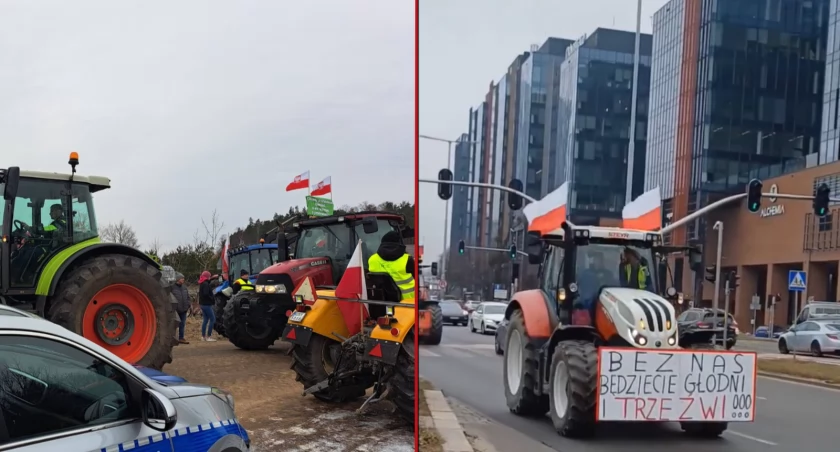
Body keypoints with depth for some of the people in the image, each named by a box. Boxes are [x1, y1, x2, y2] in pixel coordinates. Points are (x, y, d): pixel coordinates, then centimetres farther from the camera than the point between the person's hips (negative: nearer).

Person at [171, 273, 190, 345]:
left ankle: (181, 338, 19)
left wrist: (188, 306, 10)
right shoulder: (172, 287, -10)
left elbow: (188, 297, 19)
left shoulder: (184, 287, 12)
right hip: (175, 310, -6)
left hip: (183, 310, 6)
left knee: (182, 325, 11)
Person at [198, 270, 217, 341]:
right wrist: (212, 300, -14)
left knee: (206, 319, 15)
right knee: (212, 319, -6)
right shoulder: (206, 284, -17)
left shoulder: (202, 284, 12)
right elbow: (206, 294, -26)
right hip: (207, 304, -10)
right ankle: (209, 336, -9)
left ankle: (203, 336, 17)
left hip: (203, 304, 10)